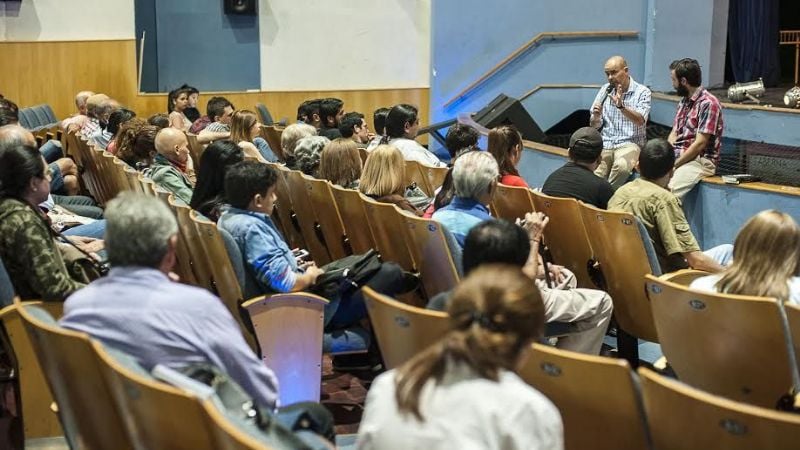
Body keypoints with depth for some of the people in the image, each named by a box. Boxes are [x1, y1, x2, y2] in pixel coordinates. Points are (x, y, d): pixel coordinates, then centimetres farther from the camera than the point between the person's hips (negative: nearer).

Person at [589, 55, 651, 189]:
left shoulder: (642, 92, 0)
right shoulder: (605, 90, 12)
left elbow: (640, 121, -16)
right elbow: (594, 125, 13)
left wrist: (621, 106, -30)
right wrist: (596, 117, -11)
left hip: (629, 143, -3)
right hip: (604, 143, 3)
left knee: (621, 166, -35)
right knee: (593, 176, -25)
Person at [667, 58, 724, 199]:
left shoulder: (708, 104, -12)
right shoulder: (684, 101, 16)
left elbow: (700, 144, -16)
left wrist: (674, 165, -14)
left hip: (700, 160, -8)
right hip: (677, 156, 8)